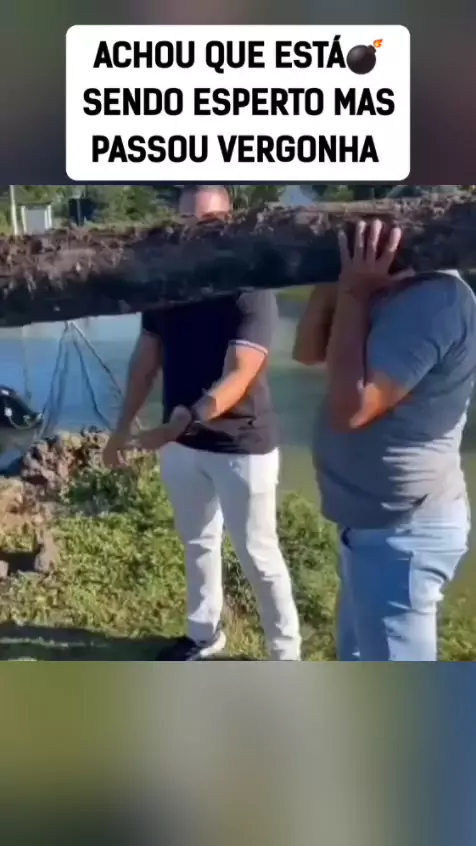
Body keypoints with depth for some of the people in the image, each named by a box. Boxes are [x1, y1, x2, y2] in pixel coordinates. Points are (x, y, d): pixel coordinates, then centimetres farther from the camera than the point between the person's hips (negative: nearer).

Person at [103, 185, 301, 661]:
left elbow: (238, 376, -28)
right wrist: (123, 428, 10)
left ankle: (286, 656, 23)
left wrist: (188, 418, -43)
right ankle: (203, 634, 41)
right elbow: (145, 362, 9)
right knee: (197, 542, 20)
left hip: (242, 447, -6)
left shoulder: (251, 294, -18)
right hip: (182, 443, 6)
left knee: (258, 556, 5)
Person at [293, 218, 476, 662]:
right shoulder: (397, 292, 4)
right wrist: (334, 279, -9)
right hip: (376, 520, 10)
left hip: (401, 531, -10)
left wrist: (353, 295, -22)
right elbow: (307, 351, 5)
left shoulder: (434, 301, -26)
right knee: (360, 652, 29)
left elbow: (349, 408, -29)